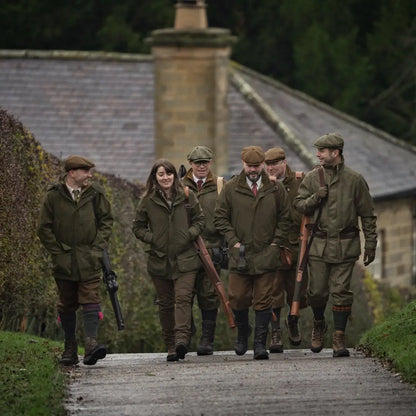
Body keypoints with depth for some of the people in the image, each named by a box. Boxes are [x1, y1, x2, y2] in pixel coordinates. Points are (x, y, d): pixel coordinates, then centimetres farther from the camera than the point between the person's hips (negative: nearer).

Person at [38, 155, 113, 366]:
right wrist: (58, 251, -4)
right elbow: (44, 228, 2)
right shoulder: (53, 196, -2)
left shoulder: (95, 194, 3)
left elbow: (106, 220, 11)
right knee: (67, 304, 7)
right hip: (64, 261, 0)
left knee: (91, 300, -12)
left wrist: (98, 246, 0)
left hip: (90, 259, 0)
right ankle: (70, 347, 16)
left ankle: (91, 342, -21)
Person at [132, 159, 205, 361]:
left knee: (183, 298, -17)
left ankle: (181, 339, -29)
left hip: (185, 259, -1)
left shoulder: (186, 196, 3)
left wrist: (189, 235, -6)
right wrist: (152, 239, -5)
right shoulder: (148, 201, 3)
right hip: (159, 260, 1)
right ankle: (171, 347, 11)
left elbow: (200, 220, 11)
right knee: (165, 303, 5)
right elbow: (138, 227, 11)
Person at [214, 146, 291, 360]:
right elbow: (220, 218, 4)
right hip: (240, 254, 0)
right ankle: (242, 332, 30)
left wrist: (275, 242, 1)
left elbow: (284, 218, 12)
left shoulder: (275, 189, 4)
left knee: (263, 301, -2)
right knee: (238, 298, 3)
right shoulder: (231, 188, 1)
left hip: (266, 255, 0)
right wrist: (234, 241, -5)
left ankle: (260, 344, 0)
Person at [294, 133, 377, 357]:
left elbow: (367, 215, 5)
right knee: (317, 291, 3)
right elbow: (299, 205, 8)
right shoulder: (312, 178, 6)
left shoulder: (354, 180, 0)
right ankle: (318, 325, 30)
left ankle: (339, 338, 1)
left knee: (341, 292, -4)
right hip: (319, 244, 2)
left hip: (345, 245, -2)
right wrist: (315, 198, -12)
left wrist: (370, 244, 2)